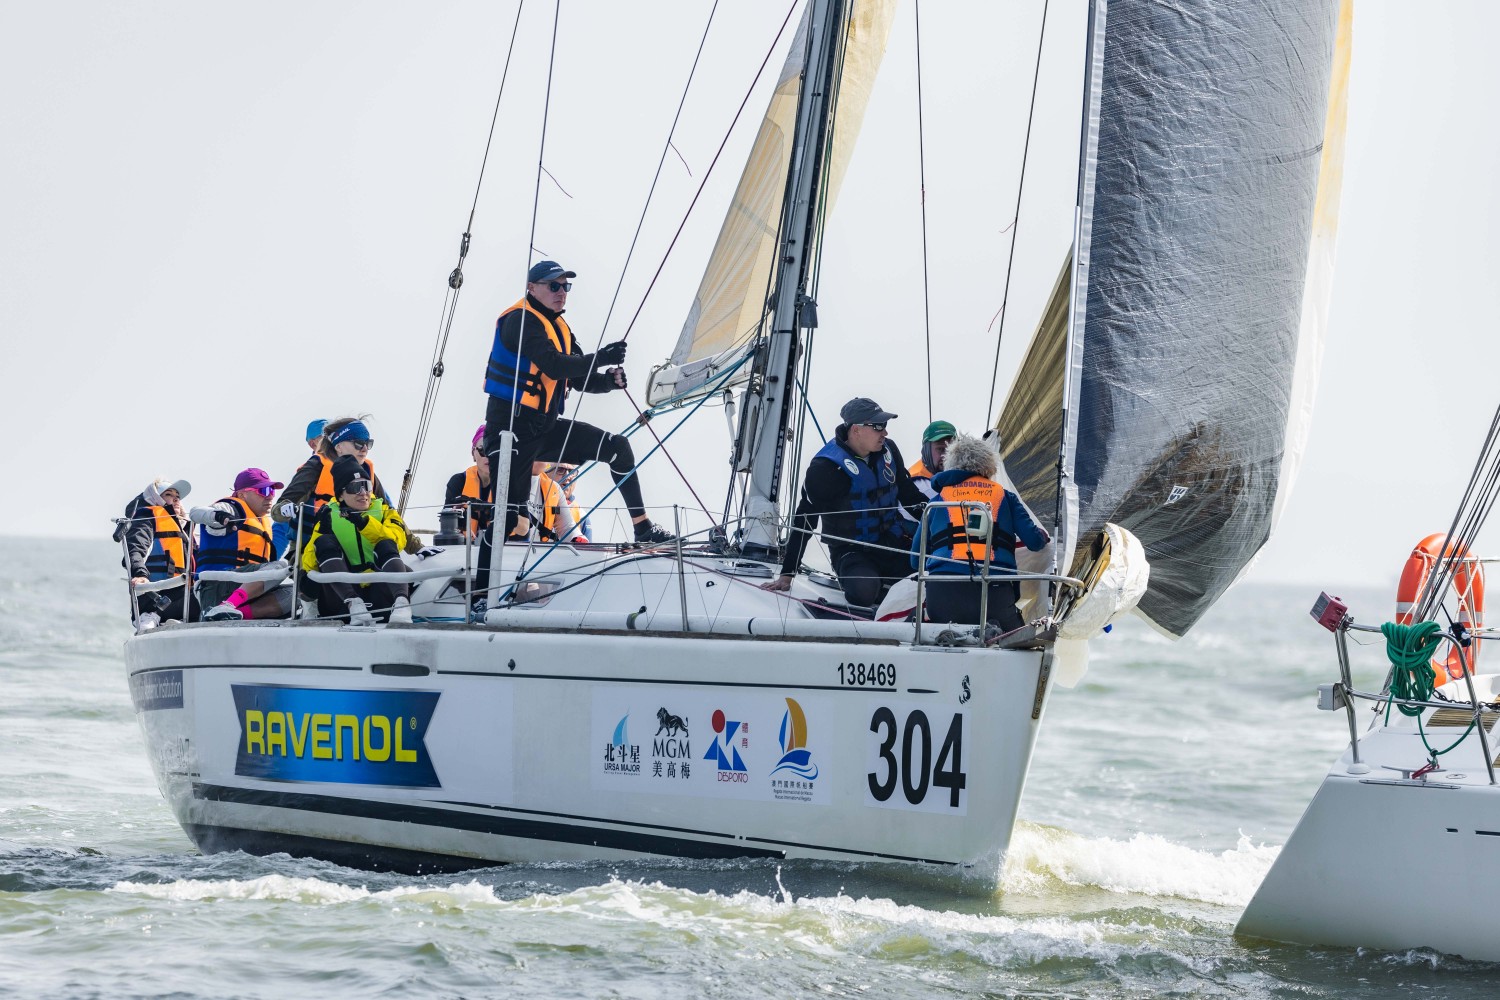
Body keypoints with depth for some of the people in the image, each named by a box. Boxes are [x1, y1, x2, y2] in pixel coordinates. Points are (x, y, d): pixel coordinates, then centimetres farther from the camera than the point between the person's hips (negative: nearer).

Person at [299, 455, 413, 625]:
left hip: (379, 591, 0)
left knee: (386, 546, -22)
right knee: (325, 542, -18)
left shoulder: (384, 510, 11)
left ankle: (401, 603, -48)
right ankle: (354, 604, -41)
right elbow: (311, 552, 4)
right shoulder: (329, 516, 12)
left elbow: (398, 539, -10)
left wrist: (363, 523, -22)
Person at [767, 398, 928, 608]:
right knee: (864, 592, -35)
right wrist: (787, 575, -10)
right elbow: (804, 521, -10)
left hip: (893, 544, 5)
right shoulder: (825, 467, -14)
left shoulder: (888, 451, 5)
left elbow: (910, 495, 20)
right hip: (852, 551, -5)